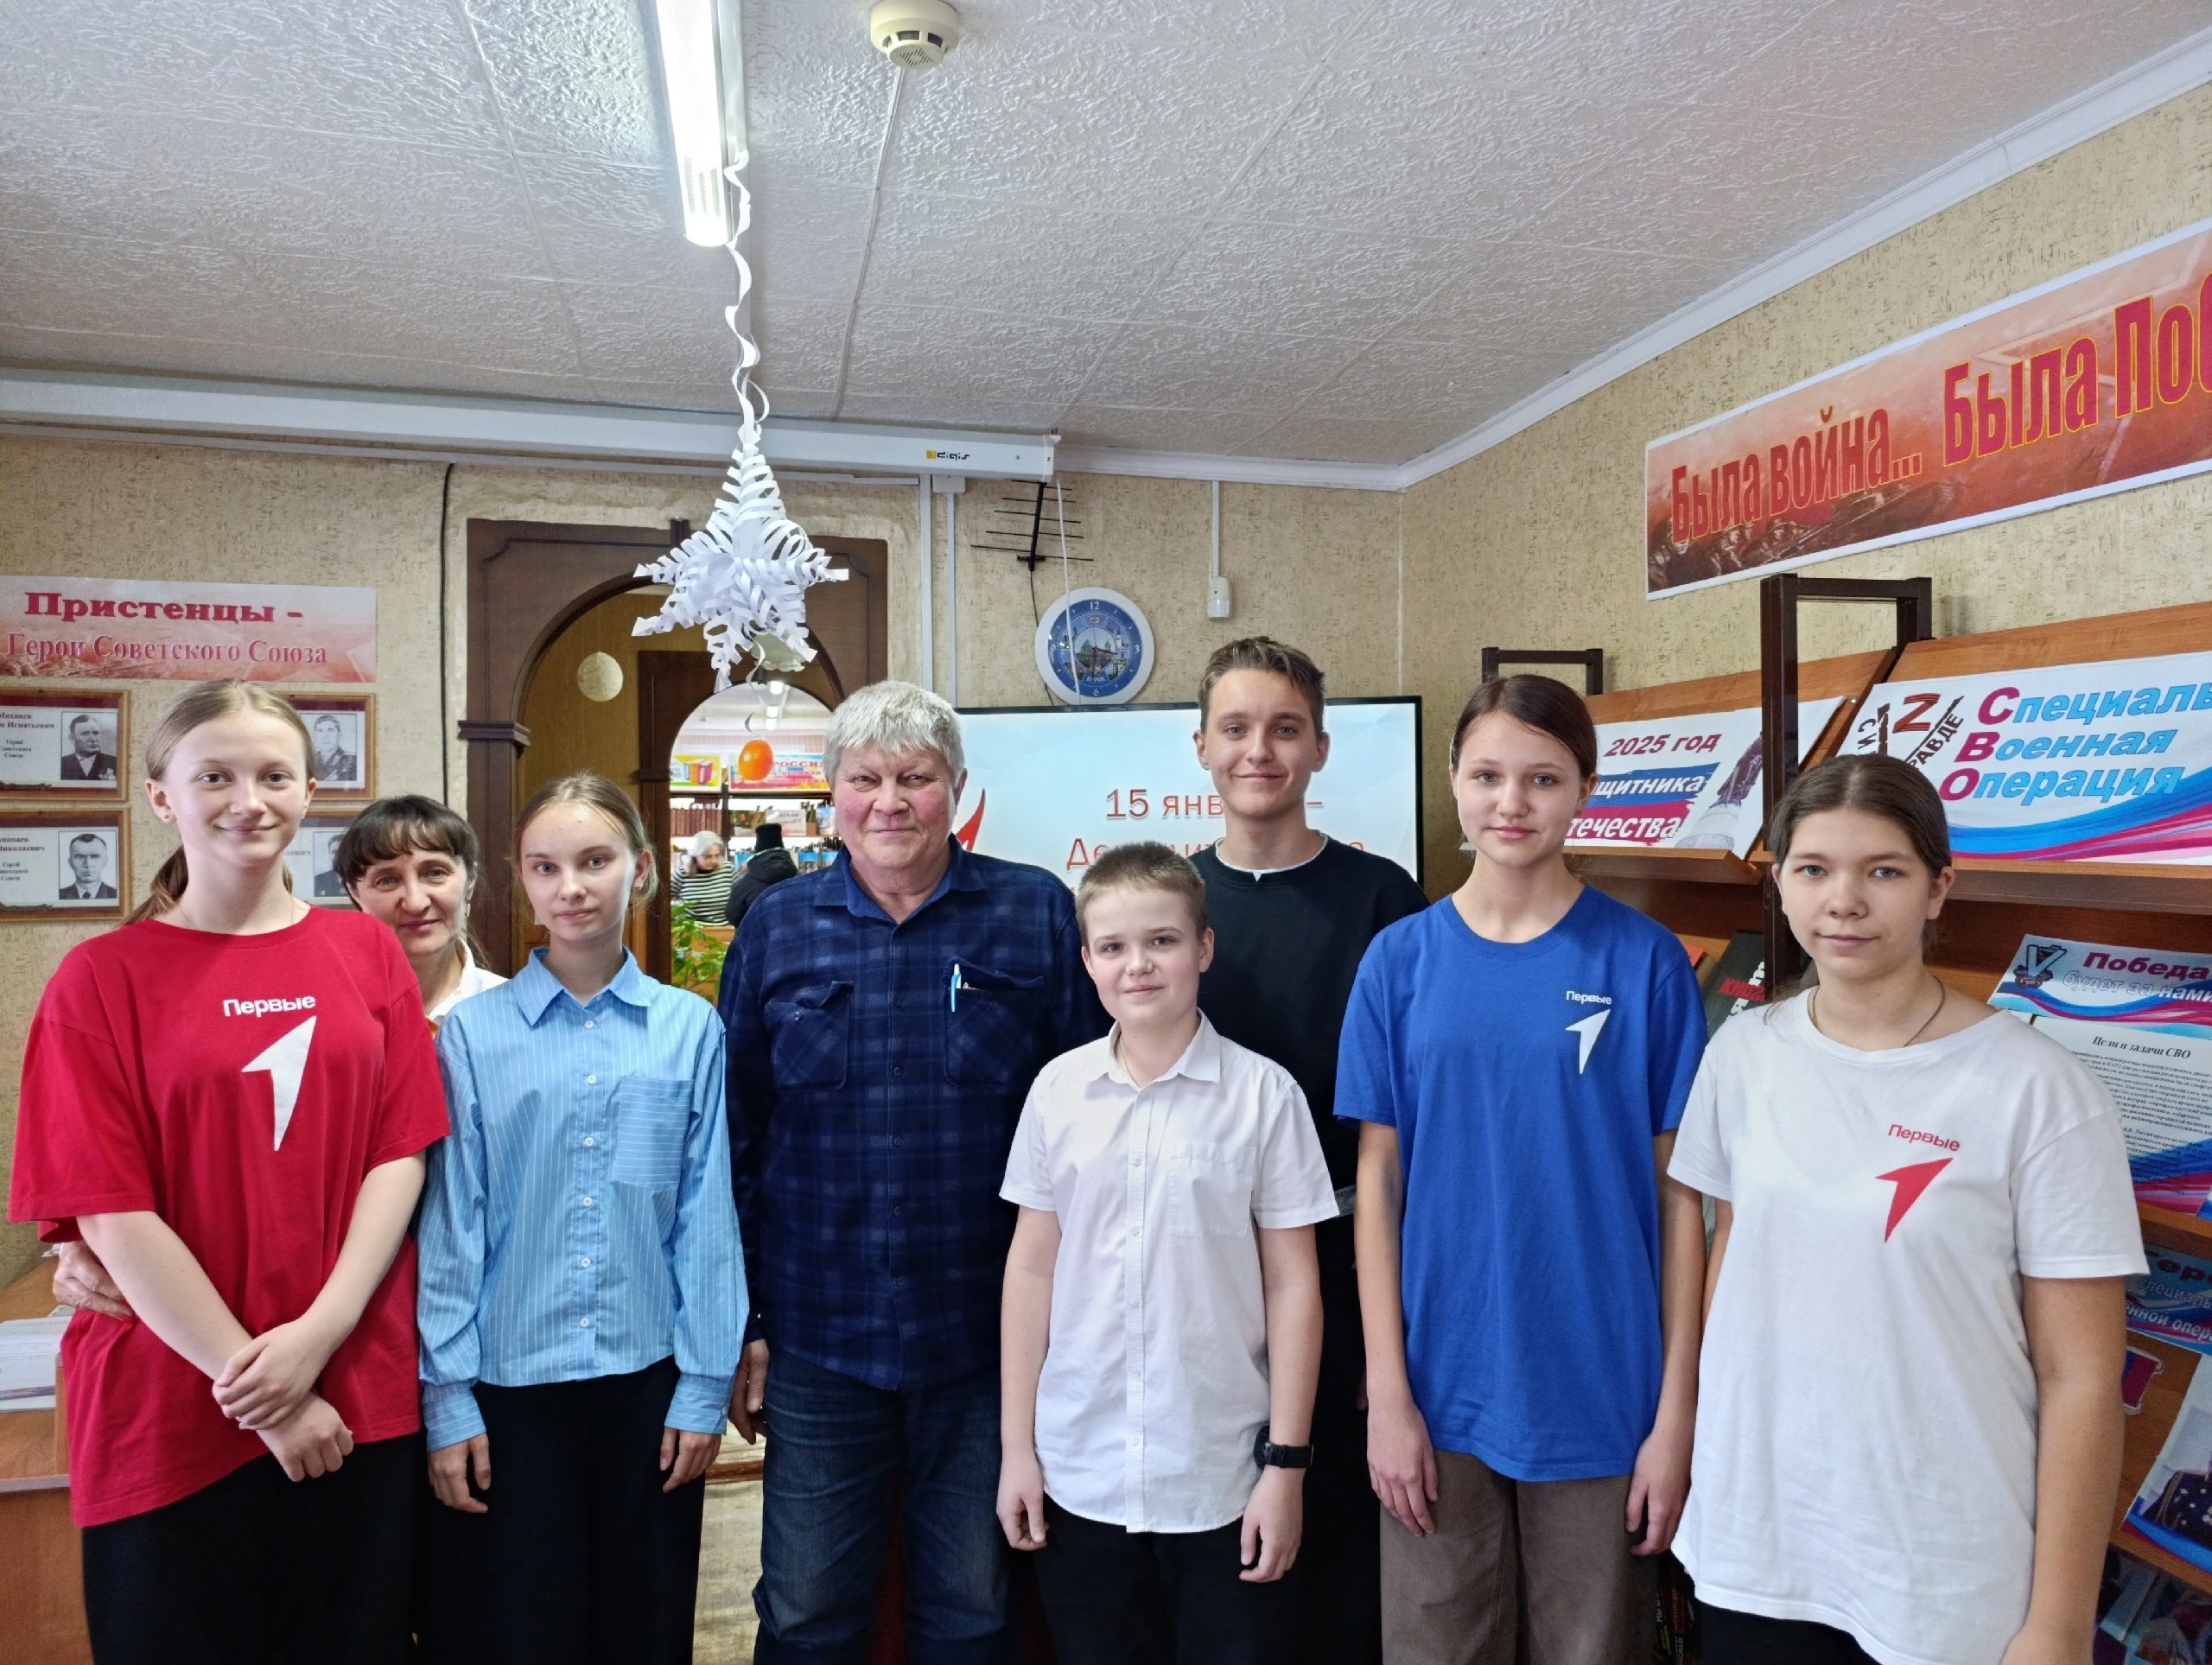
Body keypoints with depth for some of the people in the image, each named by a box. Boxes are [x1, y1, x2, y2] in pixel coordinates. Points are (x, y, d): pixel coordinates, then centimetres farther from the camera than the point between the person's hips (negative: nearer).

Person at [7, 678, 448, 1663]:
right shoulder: (104, 977, -3)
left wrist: (318, 1334, -13)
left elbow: (400, 1153, -1)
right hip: (171, 1413, -2)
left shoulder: (366, 952, 3)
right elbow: (111, 1214, -7)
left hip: (363, 1401, 2)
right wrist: (251, 1380, -11)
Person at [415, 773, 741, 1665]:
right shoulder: (473, 1032, -4)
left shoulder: (689, 1029, -2)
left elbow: (706, 1216, 0)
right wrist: (445, 1395, -2)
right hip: (509, 1385, -1)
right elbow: (450, 1226, -1)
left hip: (647, 1380, 1)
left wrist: (705, 1386, 0)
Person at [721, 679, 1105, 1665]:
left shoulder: (1037, 914, -3)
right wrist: (738, 1324, 3)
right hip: (816, 1336, 1)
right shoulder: (777, 926, 1)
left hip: (987, 1333, 0)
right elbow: (733, 1135, 5)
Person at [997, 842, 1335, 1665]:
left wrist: (1287, 1462, -5)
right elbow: (1032, 1266, 4)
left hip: (1223, 1478, -2)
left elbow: (1292, 1284, -4)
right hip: (1078, 1473, 2)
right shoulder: (1058, 1089, -2)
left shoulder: (1264, 1092, -8)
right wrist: (1017, 1444, 4)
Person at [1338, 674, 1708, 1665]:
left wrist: (1677, 1410, -5)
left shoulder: (1644, 961, -6)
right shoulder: (1401, 959, -2)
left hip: (1600, 1394, -1)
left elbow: (1680, 1190, -3)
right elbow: (1378, 1181, 0)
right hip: (1443, 1391, 1)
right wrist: (1387, 1390, -3)